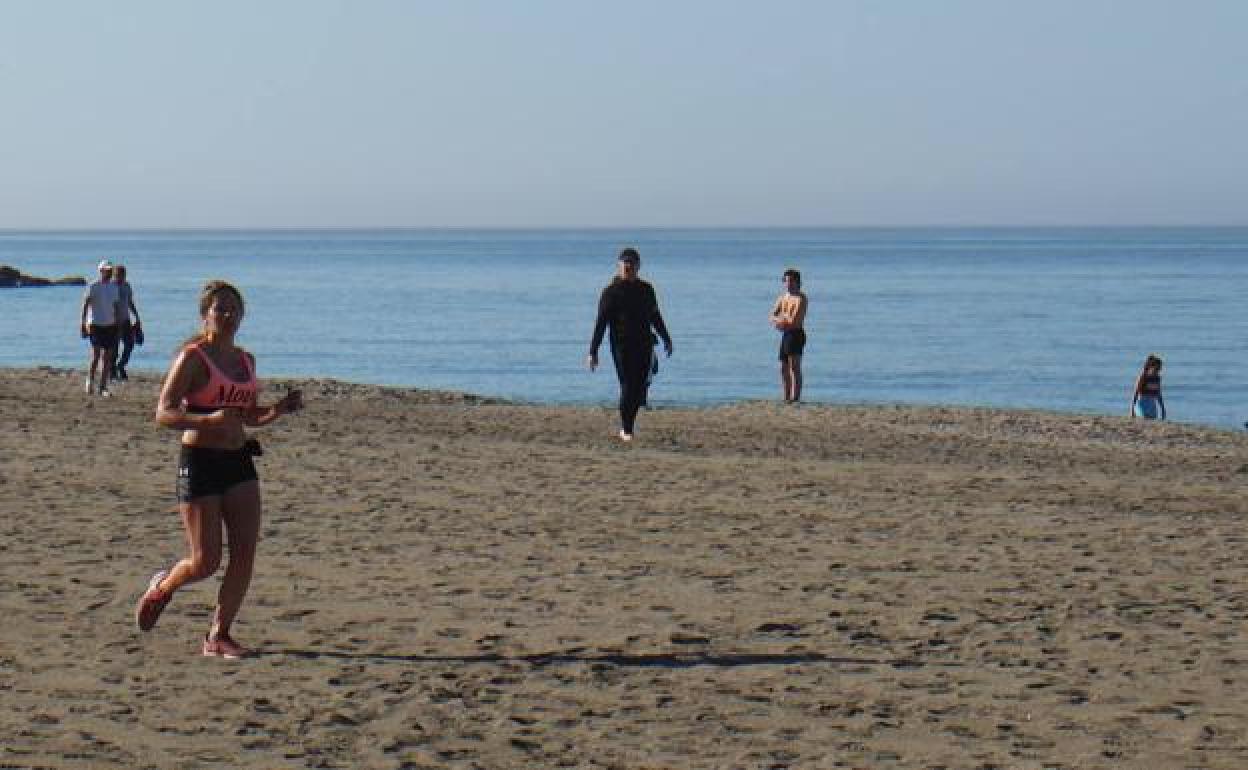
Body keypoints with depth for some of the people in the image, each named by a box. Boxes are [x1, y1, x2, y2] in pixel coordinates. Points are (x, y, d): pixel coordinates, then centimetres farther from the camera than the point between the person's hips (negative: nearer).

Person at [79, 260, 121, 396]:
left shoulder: (113, 287, 12)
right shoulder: (93, 287, -4)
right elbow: (85, 305, -6)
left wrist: (118, 323, 14)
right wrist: (83, 324, -13)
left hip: (110, 325, 5)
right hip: (96, 325, -5)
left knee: (108, 358, 2)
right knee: (96, 355, -12)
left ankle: (103, 387, 7)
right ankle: (90, 381, 8)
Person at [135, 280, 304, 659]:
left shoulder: (246, 359, 12)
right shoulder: (192, 358, -8)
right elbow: (164, 414, -13)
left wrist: (281, 408, 3)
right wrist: (209, 419, -29)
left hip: (239, 461, 6)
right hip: (200, 461, -6)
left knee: (246, 553, -3)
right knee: (205, 561, -4)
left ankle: (219, 635, 8)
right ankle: (162, 587, 28)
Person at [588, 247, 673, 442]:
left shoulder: (646, 290, 11)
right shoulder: (611, 292, -3)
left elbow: (655, 317, 23)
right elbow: (601, 323, -6)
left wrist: (666, 339, 24)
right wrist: (593, 351, -10)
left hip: (644, 346, 4)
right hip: (622, 347, -4)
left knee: (640, 389, 1)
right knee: (628, 387, -8)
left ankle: (628, 423, 20)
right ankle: (626, 429, 4)